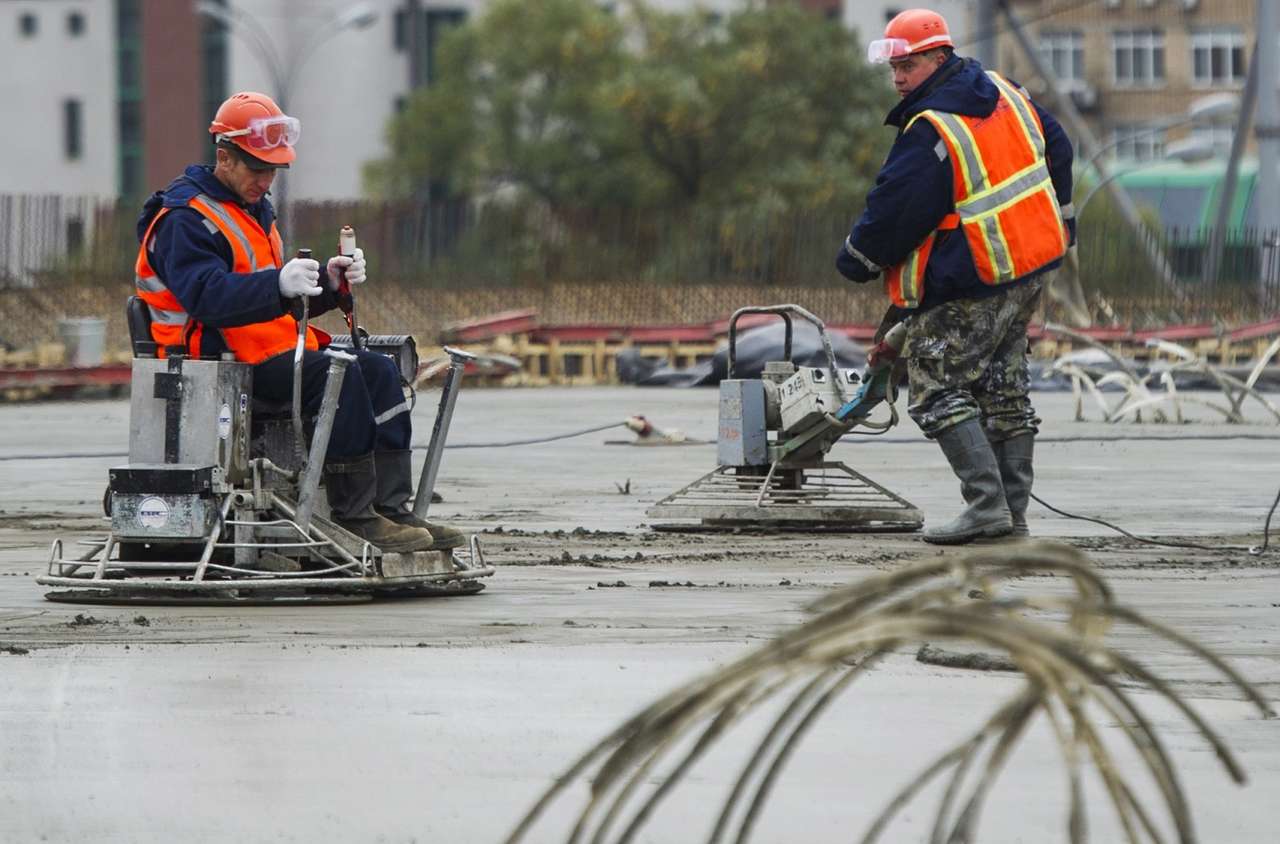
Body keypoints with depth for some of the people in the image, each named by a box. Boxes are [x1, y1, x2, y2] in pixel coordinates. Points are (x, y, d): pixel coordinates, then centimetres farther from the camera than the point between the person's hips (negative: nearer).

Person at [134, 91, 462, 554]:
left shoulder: (255, 211, 22)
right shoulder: (184, 218, -11)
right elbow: (208, 294, -27)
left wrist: (327, 280, 2)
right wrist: (279, 285, -41)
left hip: (273, 348, 10)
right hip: (218, 358, -10)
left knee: (379, 370, -6)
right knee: (340, 375, -27)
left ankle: (391, 508, -14)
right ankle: (353, 512, -24)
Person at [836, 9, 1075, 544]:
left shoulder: (930, 133, -20)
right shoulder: (1003, 94, 7)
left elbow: (895, 211, -16)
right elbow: (1056, 148, 20)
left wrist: (856, 260, 1)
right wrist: (1059, 219, 31)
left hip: (972, 285, -9)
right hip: (1031, 267, 9)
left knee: (937, 390, -4)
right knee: (1003, 389, 14)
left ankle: (987, 504, -13)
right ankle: (1012, 512, 15)